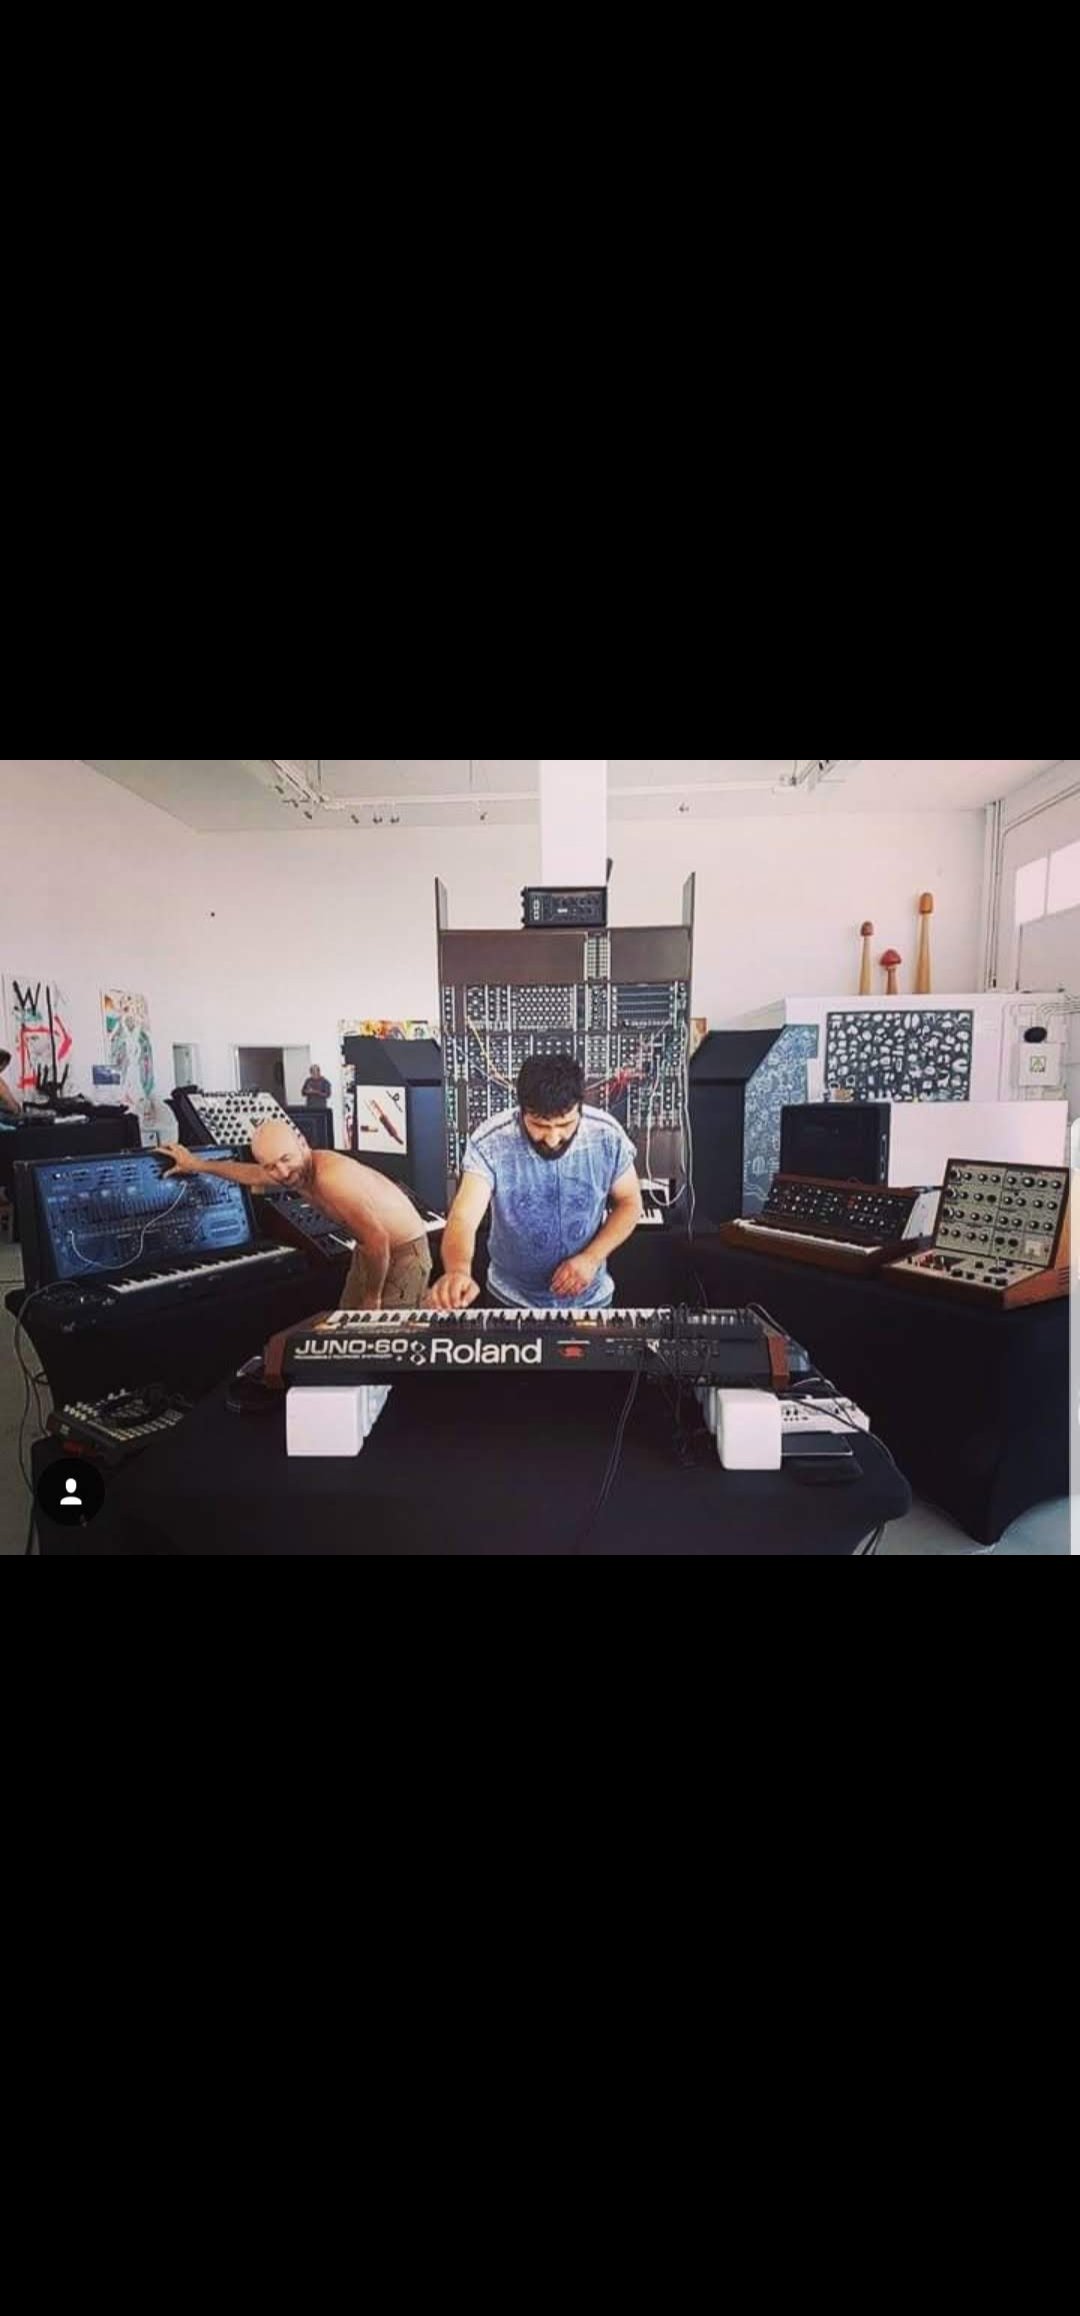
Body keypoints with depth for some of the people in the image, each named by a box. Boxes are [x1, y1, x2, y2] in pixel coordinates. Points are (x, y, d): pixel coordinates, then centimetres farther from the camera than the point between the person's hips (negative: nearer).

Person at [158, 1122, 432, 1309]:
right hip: (373, 1250, 9)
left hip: (403, 1253, -9)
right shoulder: (298, 1171, -2)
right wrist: (197, 1164, 32)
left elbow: (377, 1240, -35)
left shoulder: (331, 1176, -33)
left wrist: (373, 1297, -20)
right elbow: (252, 1176, 22)